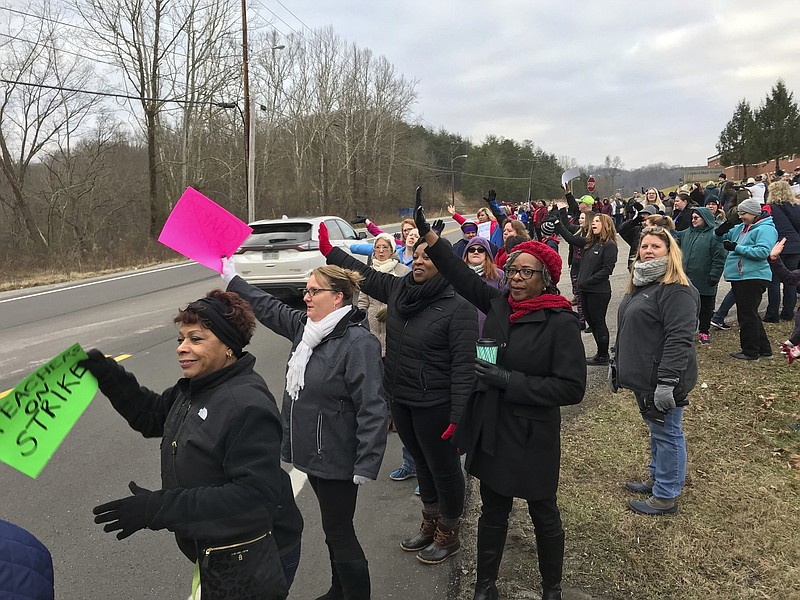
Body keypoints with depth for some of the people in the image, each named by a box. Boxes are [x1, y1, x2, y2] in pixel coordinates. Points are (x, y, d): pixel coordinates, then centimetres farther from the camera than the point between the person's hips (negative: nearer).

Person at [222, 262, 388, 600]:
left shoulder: (358, 342, -22)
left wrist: (366, 467, -25)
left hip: (337, 459, -8)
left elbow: (373, 410, -25)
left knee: (339, 533, 5)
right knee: (333, 529, 23)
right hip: (312, 454, 9)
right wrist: (231, 278, 25)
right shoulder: (305, 327, 3)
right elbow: (269, 308, 19)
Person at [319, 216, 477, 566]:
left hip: (434, 405, -7)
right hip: (399, 399, 7)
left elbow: (464, 365, -20)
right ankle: (430, 524, 43)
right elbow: (365, 275, 17)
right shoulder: (398, 290, 2)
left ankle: (449, 534, 33)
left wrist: (459, 416, -23)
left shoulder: (458, 308, -18)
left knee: (443, 468, 11)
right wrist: (329, 251, 17)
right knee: (421, 462, 23)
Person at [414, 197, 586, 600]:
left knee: (544, 515, 17)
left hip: (533, 437, -5)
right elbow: (461, 276, 10)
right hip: (491, 431, 5)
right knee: (493, 511, 20)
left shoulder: (561, 322, -17)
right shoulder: (498, 303, -2)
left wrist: (510, 380, -25)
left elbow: (572, 387, -21)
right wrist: (427, 234, 6)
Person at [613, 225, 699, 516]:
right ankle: (656, 478, 37)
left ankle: (666, 496, 16)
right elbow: (625, 329, 21)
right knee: (655, 428, 21)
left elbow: (680, 339, -25)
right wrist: (615, 363, 22)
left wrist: (667, 382, -28)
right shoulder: (640, 284, 13)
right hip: (643, 377, 9)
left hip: (662, 381, -9)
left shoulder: (677, 290, -18)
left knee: (666, 433, 3)